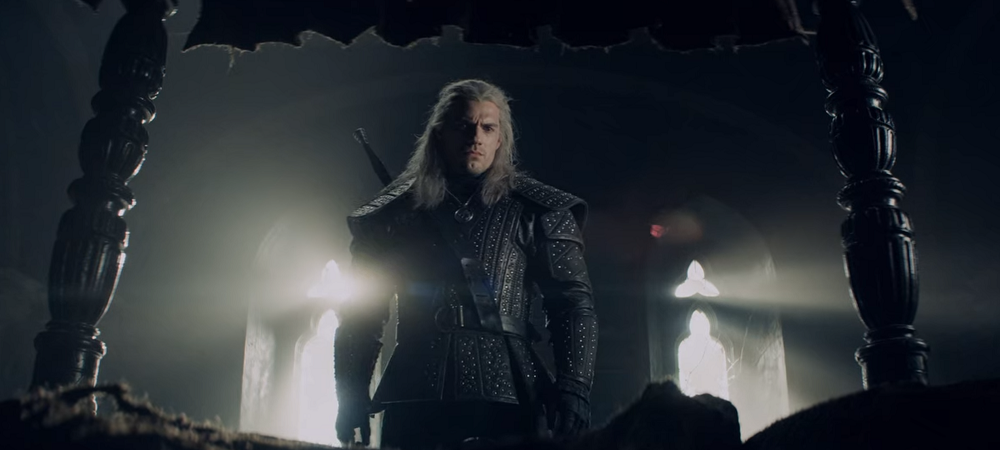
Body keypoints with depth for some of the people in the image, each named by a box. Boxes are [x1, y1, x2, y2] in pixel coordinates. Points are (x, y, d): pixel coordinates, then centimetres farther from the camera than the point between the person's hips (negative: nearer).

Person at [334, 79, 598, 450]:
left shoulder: (538, 213, 9)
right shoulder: (397, 214, 14)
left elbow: (572, 303, 2)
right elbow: (362, 311, 15)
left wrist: (573, 388, -11)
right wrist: (351, 393, 5)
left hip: (507, 394, -1)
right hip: (414, 399, 2)